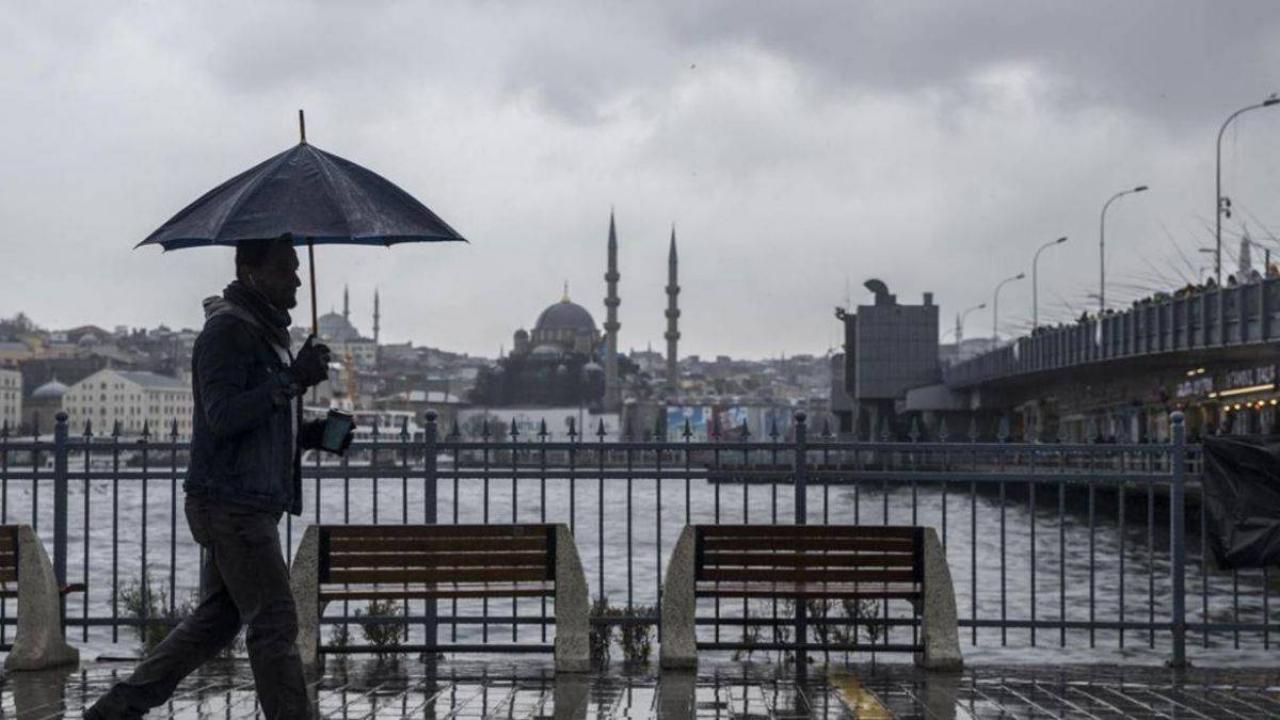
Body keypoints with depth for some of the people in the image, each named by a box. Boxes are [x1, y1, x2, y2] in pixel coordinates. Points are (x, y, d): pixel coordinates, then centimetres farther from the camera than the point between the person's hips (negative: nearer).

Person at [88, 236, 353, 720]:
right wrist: (290, 380, -33)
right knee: (274, 622, -8)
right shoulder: (227, 330, -13)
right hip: (231, 502, -10)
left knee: (215, 621, 14)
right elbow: (222, 415, -24)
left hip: (253, 503, 10)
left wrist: (316, 434, 7)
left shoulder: (266, 331, 19)